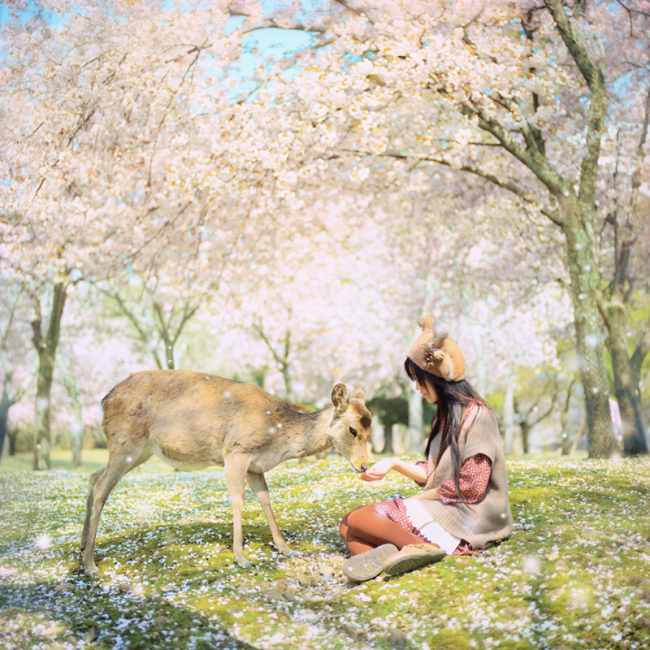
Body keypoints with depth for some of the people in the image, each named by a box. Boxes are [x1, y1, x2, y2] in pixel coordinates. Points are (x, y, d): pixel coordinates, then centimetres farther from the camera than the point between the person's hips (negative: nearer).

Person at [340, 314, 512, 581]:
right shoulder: (447, 415, 14)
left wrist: (417, 499, -9)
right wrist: (395, 464, 4)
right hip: (439, 509, 10)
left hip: (465, 517, -10)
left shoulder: (475, 415, -14)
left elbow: (470, 487, -18)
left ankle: (423, 548, -29)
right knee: (348, 525, -4)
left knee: (358, 519, -17)